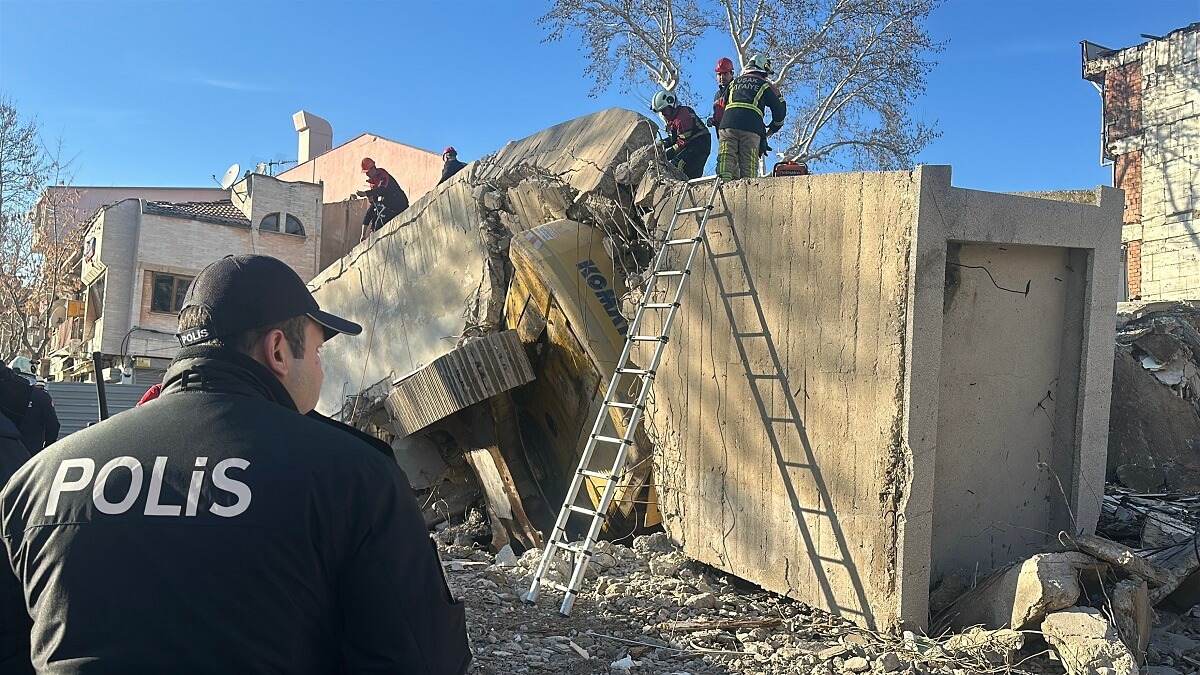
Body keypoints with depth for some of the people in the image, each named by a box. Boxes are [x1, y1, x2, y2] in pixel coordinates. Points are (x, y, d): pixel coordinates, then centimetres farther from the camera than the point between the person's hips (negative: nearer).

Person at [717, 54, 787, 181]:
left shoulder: (734, 82, 28)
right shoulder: (765, 85, 20)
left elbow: (722, 107, 27)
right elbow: (779, 111, 17)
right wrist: (770, 131, 29)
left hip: (727, 124, 2)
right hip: (752, 128, -2)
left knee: (726, 160, -7)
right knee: (748, 166, -4)